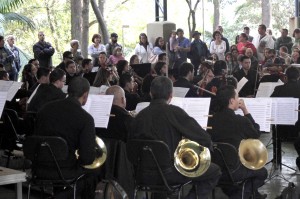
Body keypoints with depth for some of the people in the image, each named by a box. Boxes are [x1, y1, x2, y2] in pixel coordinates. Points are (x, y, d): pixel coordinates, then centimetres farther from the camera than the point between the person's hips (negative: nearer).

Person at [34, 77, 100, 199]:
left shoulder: (46, 108, 0)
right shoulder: (86, 118, -15)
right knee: (93, 170, 25)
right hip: (64, 172, -5)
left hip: (40, 169, 5)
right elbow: (88, 159, -17)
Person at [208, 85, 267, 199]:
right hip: (233, 172, -5)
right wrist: (245, 111, 4)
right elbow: (256, 134, 6)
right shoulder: (241, 121, -16)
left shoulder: (211, 119, -5)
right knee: (262, 172, 22)